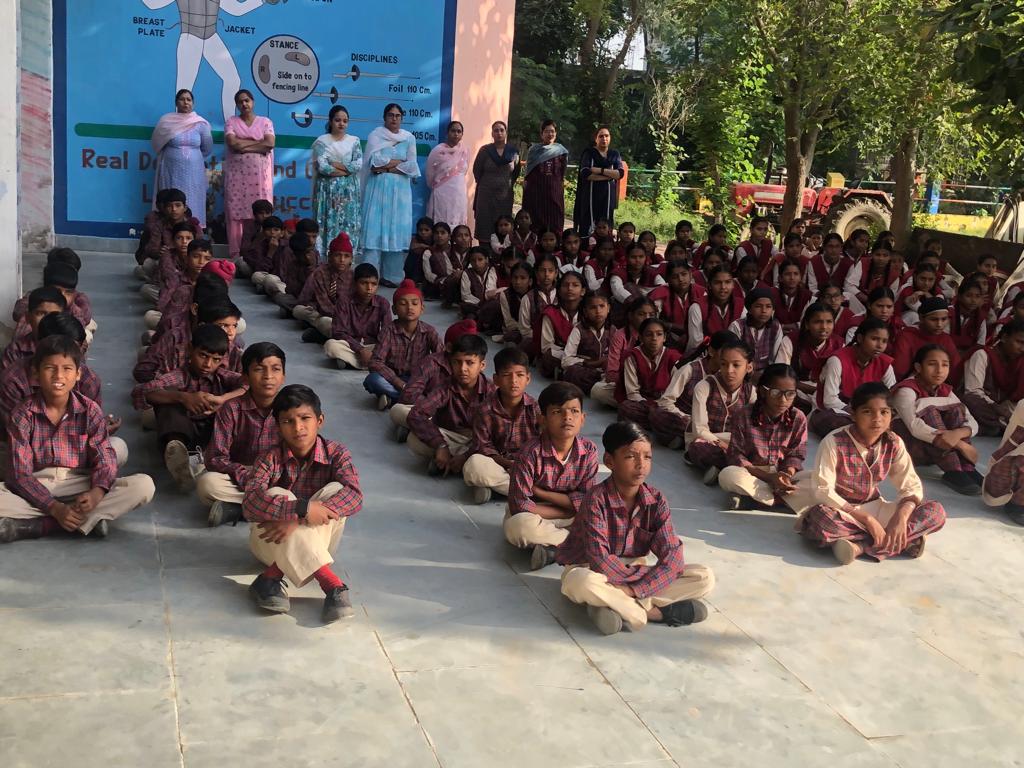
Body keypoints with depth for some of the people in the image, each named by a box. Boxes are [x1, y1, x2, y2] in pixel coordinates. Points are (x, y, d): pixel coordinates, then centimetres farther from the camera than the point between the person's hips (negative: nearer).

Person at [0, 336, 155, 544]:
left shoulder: (90, 411, -1)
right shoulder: (22, 415, -6)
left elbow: (104, 458, -7)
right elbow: (21, 472, -10)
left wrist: (96, 492, -30)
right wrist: (55, 508, -25)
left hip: (80, 486, 2)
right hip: (36, 490, -2)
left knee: (144, 485, -23)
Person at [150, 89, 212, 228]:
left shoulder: (201, 124, 3)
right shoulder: (166, 121, 1)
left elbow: (207, 149, 11)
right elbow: (156, 144, 9)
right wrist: (173, 156, 9)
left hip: (193, 173, 1)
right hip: (171, 171, -1)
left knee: (192, 207, 0)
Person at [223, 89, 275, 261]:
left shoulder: (265, 122, 10)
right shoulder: (231, 121, 9)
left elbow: (270, 144, -8)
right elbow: (232, 143, -9)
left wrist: (244, 146, -8)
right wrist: (257, 141, -5)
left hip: (259, 174, 0)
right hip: (237, 174, 0)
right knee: (236, 211, -4)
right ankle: (235, 251, -4)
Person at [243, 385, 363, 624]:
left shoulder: (336, 454, -11)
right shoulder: (271, 459, -13)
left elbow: (354, 496, -29)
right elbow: (250, 503, -30)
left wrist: (298, 520, -40)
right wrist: (302, 509, -45)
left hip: (314, 541, 1)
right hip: (274, 541, -1)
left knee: (334, 490, -25)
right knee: (277, 494, -31)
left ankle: (273, 576, -29)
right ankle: (333, 585, -42)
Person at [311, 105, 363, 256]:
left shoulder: (354, 141, 9)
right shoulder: (322, 141, 2)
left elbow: (359, 164, -4)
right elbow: (321, 167, -10)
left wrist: (335, 165, -8)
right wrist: (345, 171, -7)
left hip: (349, 191, 2)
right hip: (328, 190, -2)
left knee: (348, 225, -2)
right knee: (329, 225, -5)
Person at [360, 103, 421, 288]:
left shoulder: (409, 138, 10)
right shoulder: (375, 135, 5)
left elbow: (411, 166, -2)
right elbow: (376, 161, -9)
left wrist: (386, 167, -8)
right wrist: (400, 161, -4)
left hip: (400, 189, 2)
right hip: (378, 187, -2)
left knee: (397, 230, -2)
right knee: (374, 229, -7)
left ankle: (391, 275, 2)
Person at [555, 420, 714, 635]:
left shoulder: (656, 500, -8)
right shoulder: (596, 499, -20)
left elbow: (673, 557, -15)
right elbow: (600, 561, -25)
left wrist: (634, 589, -28)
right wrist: (645, 574, -20)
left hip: (634, 572, 5)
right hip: (588, 569, -5)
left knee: (705, 578, -12)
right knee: (581, 583, -42)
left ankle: (616, 604, -21)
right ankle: (651, 611, -24)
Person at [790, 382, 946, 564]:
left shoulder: (894, 444, -4)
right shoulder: (834, 443, -17)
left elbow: (911, 486, -4)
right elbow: (823, 490, -22)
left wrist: (901, 516, -25)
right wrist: (866, 519, -27)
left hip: (873, 510, 5)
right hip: (839, 511, -5)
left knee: (936, 512, -14)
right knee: (820, 519, -41)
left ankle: (860, 546, -27)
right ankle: (905, 541, -32)